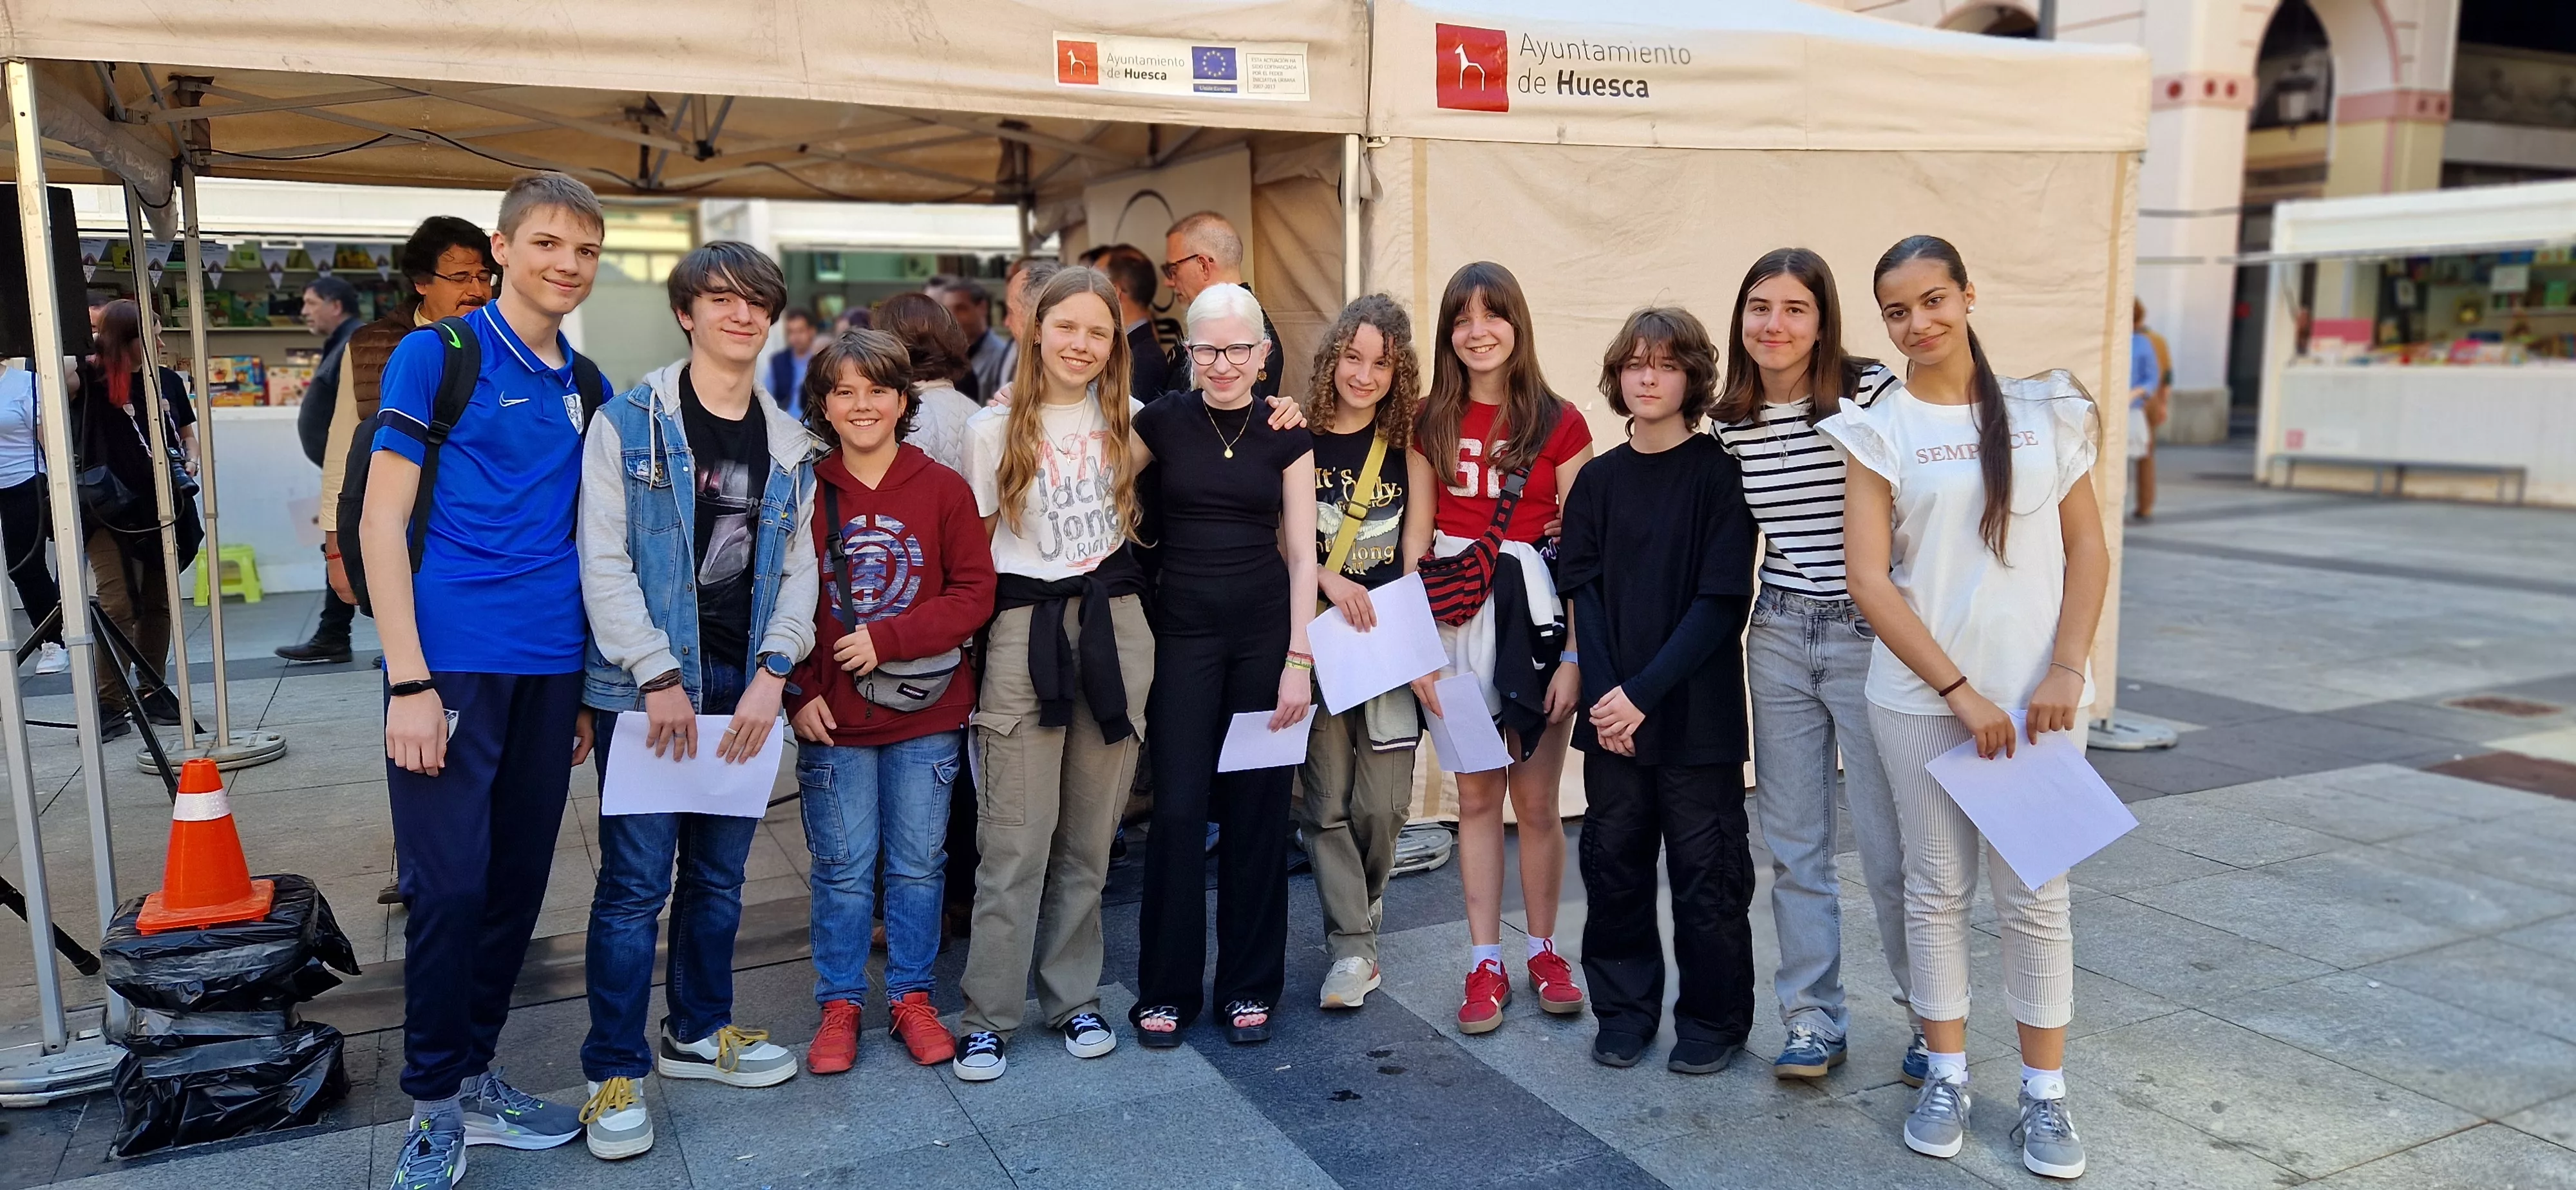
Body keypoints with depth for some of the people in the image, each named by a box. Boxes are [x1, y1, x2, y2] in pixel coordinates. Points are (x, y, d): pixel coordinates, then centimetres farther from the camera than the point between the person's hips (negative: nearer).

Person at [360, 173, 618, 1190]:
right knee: (449, 888, -4)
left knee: (517, 884, 10)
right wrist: (410, 681, -13)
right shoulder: (435, 357, -2)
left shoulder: (587, 388, 13)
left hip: (551, 669, 5)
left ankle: (474, 1076, 25)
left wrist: (591, 686, 13)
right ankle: (434, 1106, 13)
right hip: (451, 662, -5)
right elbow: (382, 522, -6)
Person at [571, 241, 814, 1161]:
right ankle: (615, 1071, 10)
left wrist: (772, 675, -5)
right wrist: (658, 677, -15)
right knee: (636, 880, -3)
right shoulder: (629, 421, -4)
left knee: (720, 874, 13)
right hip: (645, 683, -5)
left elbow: (798, 570, 8)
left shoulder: (790, 445, 10)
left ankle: (698, 1031, 31)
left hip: (747, 685, 5)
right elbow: (603, 561, -10)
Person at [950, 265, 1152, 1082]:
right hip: (1024, 630, -2)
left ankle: (1073, 999, 21)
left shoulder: (1128, 420, 9)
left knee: (1090, 834, 8)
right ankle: (988, 1016, 8)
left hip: (1115, 625, 3)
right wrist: (967, 644, -3)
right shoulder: (993, 430, 2)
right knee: (1015, 839, -3)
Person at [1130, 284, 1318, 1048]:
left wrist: (1300, 658, -5)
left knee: (1257, 810, 6)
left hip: (1265, 631, 1)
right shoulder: (1160, 423, 2)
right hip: (1183, 627, -1)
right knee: (1179, 808, -2)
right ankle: (1166, 988, 13)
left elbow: (1301, 554, 1)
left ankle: (1251, 986, 19)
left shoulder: (1286, 436, 3)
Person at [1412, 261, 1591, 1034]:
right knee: (1476, 798, 8)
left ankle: (1544, 952, 24)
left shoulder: (1559, 424, -3)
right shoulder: (1432, 424, 6)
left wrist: (1574, 656, -9)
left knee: (1536, 800, 5)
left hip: (1535, 618, -2)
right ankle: (1485, 964, 17)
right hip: (1456, 622, 2)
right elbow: (1418, 535, 7)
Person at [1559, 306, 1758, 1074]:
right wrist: (1604, 692, -11)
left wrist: (1646, 691, -16)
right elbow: (1583, 591, 3)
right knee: (1613, 864, 10)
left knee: (1706, 873, 5)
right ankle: (1624, 1008, 25)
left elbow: (1722, 600, -10)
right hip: (1610, 713, 4)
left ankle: (1714, 1019, 21)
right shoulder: (1598, 479, 7)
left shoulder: (1718, 472, -4)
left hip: (1697, 714, -3)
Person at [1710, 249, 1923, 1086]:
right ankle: (1813, 1020, 23)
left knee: (1893, 848, 2)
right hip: (1778, 641, 4)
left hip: (1871, 639, -4)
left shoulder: (1873, 394, -10)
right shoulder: (1731, 424, 5)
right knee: (1794, 844, 10)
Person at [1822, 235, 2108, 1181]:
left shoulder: (2043, 412, 4)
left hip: (2033, 691, 1)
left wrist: (2066, 670, -6)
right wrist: (1959, 691, -11)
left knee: (2034, 893, 5)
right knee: (1937, 887, 9)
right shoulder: (1880, 431, 0)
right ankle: (1946, 1076, 22)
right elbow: (1870, 581, -6)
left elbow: (2087, 548, 6)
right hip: (1921, 696, -1)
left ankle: (2045, 1095, 18)